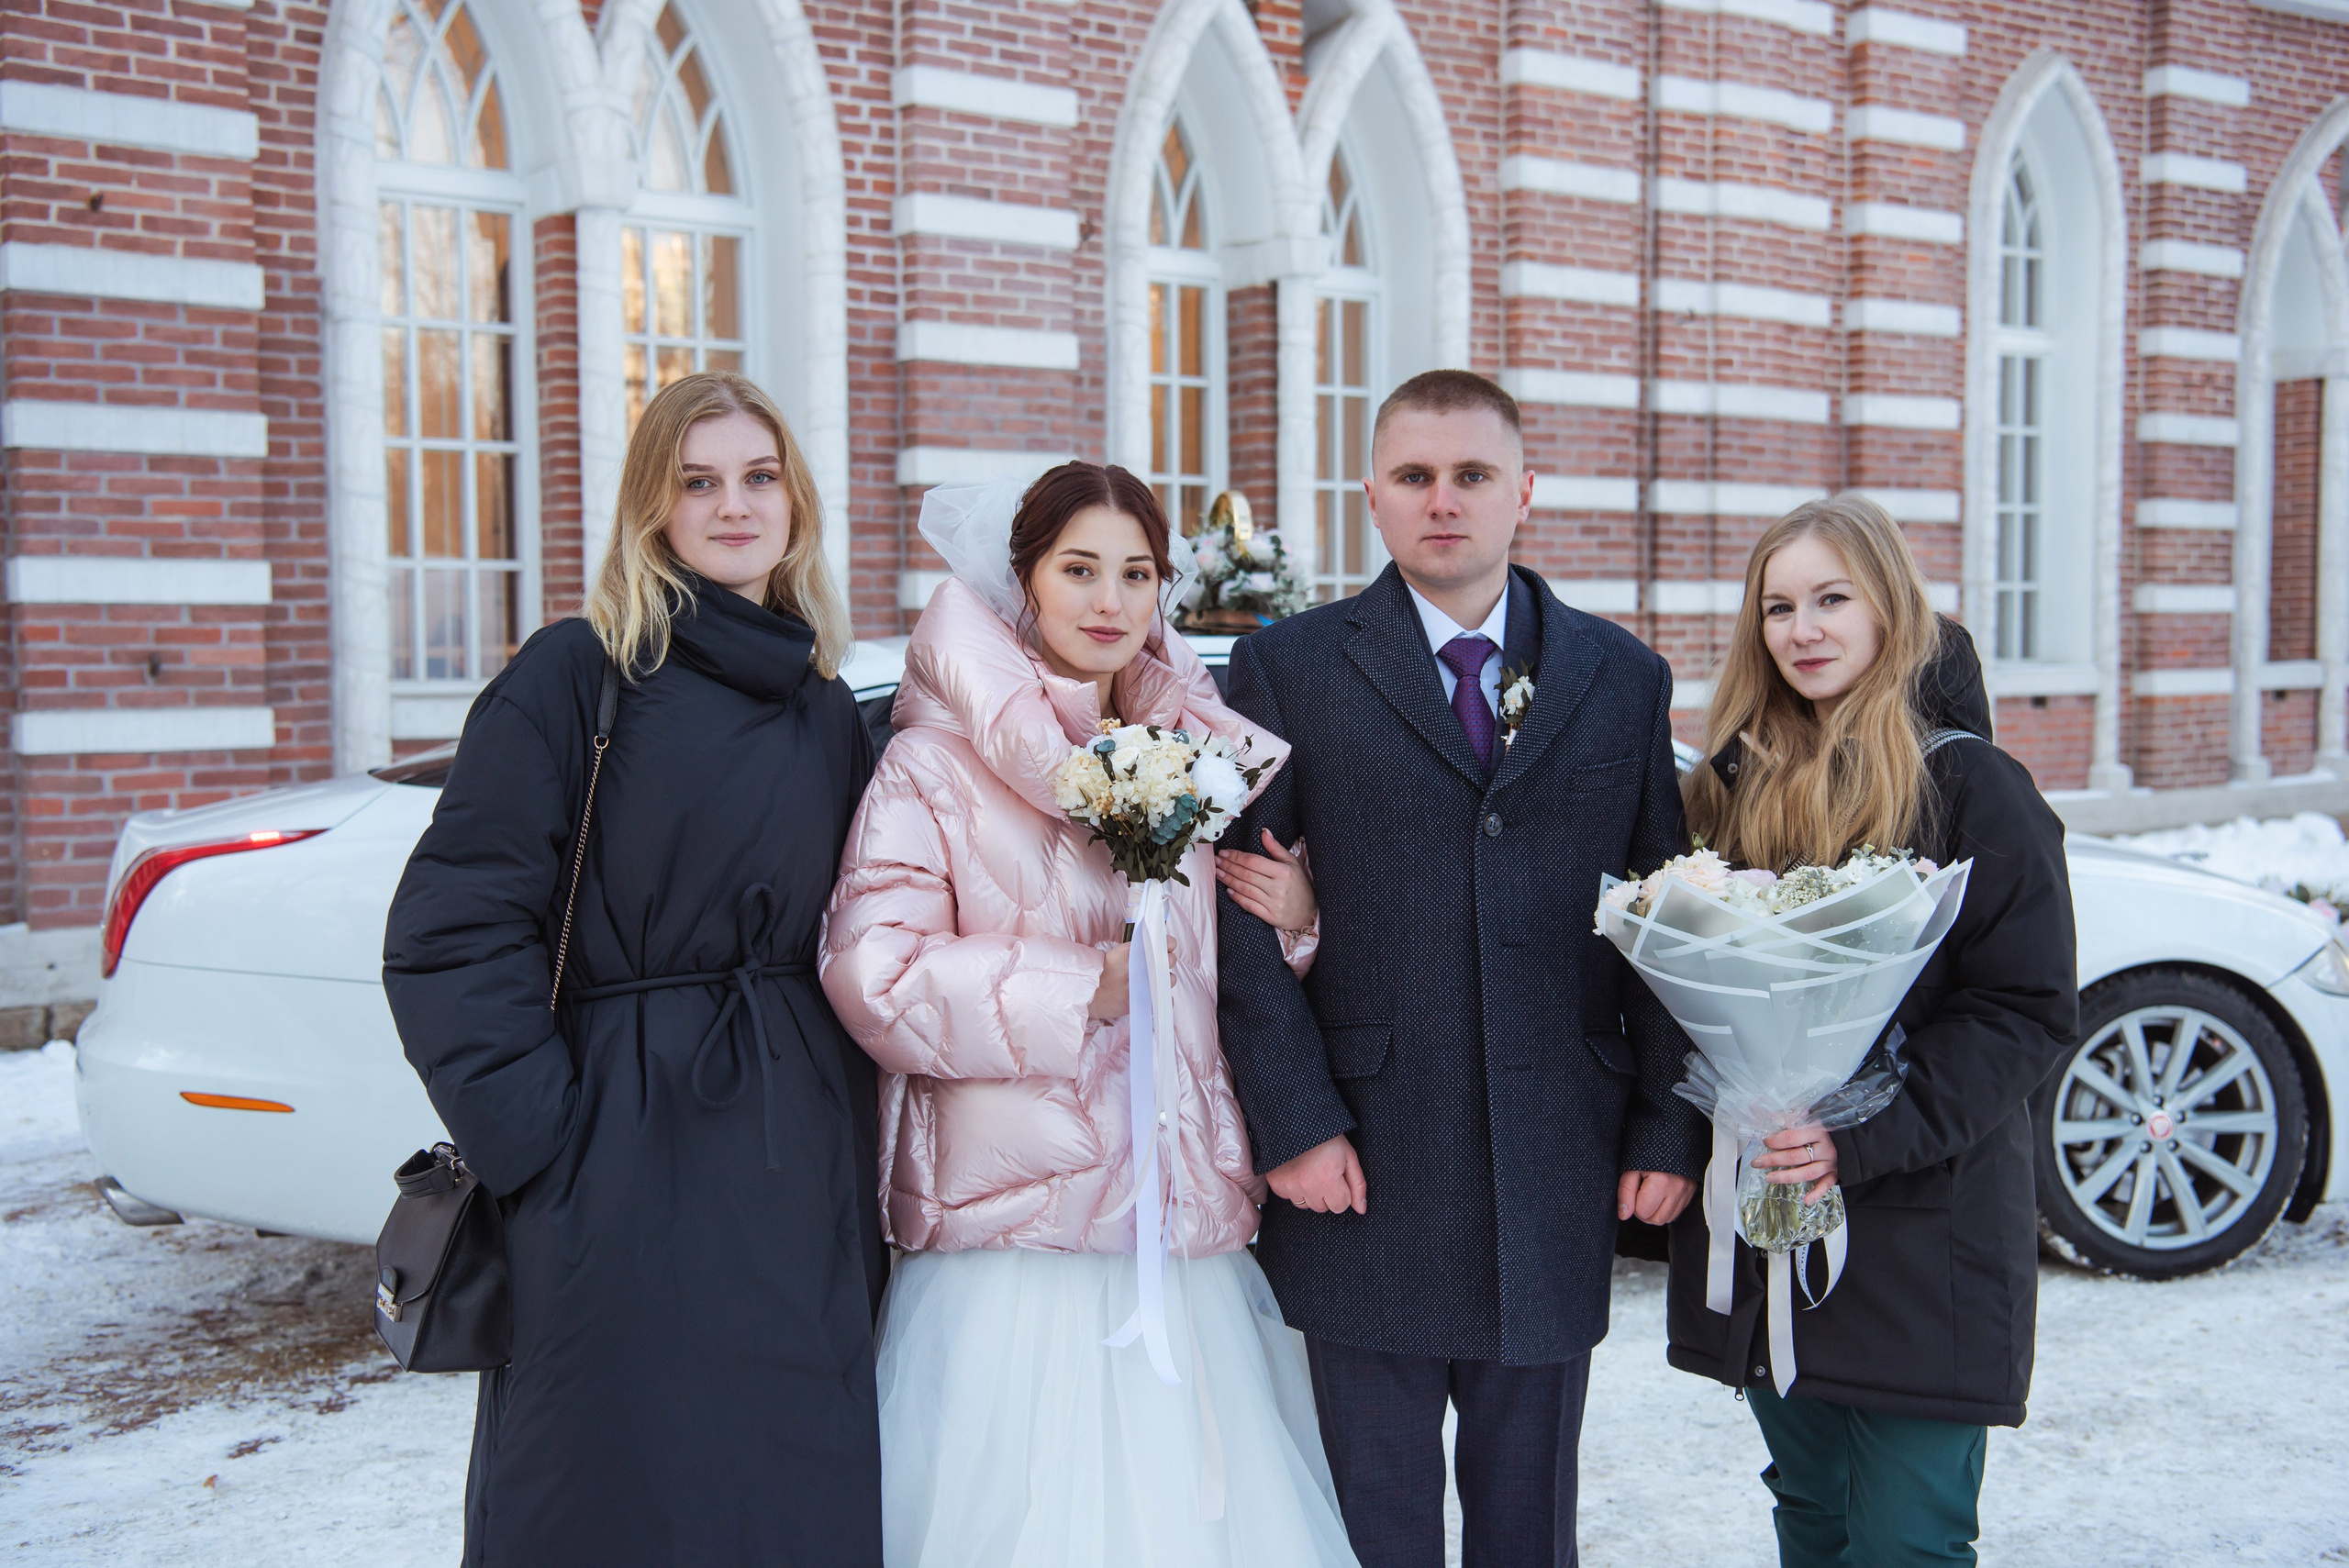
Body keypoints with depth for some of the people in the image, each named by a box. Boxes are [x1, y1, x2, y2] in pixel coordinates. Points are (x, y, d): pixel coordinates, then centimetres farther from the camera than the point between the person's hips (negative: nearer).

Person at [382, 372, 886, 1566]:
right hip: (628, 1160, -5)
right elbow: (450, 932, -11)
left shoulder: (829, 713, 12)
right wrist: (537, 1134, -14)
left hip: (806, 1166, 5)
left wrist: (861, 1131, 7)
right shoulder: (576, 675, -6)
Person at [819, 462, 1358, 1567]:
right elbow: (874, 976, -12)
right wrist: (1085, 988, -14)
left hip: (1187, 1237, 5)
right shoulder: (936, 764, -3)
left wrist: (1296, 918, 0)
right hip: (1013, 1249, -4)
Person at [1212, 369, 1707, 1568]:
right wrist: (1293, 1121, -10)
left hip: (1559, 1187, 2)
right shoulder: (1285, 670, 2)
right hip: (1365, 1178, -2)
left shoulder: (1623, 679, 8)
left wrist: (1670, 1130, 1)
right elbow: (1242, 915, -3)